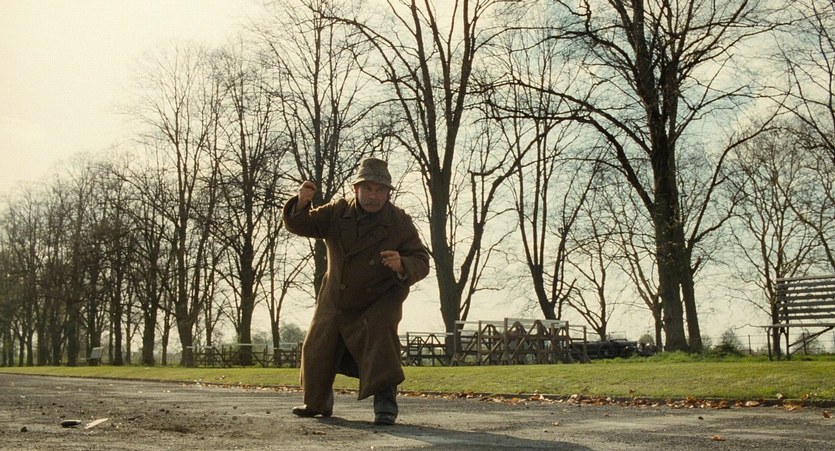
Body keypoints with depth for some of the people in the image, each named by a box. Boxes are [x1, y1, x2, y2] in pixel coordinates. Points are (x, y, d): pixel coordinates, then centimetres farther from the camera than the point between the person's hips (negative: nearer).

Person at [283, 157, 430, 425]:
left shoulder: (400, 222, -18)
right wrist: (301, 203, -33)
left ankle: (385, 404, -24)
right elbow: (300, 226, -10)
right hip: (335, 300, 4)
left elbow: (421, 263, -19)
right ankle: (317, 403, 40)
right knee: (317, 350, 12)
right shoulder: (338, 212, -10)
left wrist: (402, 266, -43)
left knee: (379, 333, -32)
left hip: (380, 301, -3)